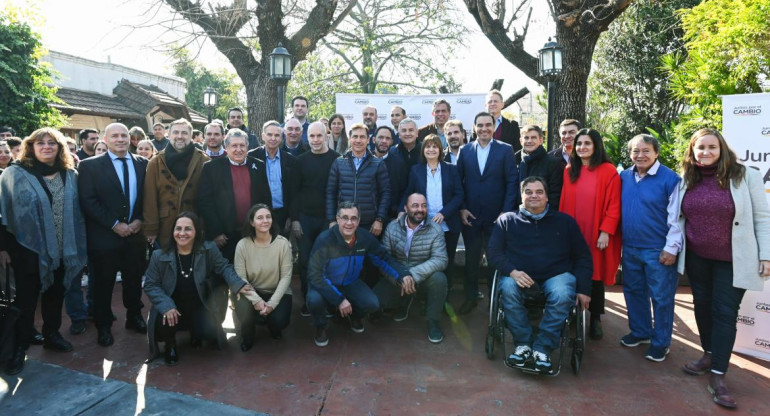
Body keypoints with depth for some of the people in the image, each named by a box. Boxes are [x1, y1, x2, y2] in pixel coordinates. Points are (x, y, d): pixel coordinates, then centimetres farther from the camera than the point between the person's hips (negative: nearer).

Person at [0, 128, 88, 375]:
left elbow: (77, 210, 7)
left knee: (55, 294, 16)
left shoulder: (70, 175, 4)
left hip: (62, 249, 3)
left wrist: (79, 245, 6)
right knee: (25, 299, 6)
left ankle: (52, 334, 33)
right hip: (28, 248, -3)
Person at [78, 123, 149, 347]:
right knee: (103, 284, 9)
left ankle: (134, 317, 33)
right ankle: (103, 326, 24)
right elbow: (87, 201, -10)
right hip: (104, 235, -3)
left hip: (136, 233, 3)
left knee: (134, 279, 15)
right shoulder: (90, 165, -4)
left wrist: (139, 220, -7)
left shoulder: (142, 164, 6)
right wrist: (114, 224, -15)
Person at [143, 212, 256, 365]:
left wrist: (238, 285, -20)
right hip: (171, 307, -1)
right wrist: (166, 306, -23)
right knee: (162, 328, -30)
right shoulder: (159, 256, -12)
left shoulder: (209, 250, -11)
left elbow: (224, 268, -1)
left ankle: (195, 332, 22)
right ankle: (170, 345, 12)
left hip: (199, 306, 1)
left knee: (210, 332, -21)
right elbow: (151, 285, -7)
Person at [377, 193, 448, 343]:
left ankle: (434, 321, -7)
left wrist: (414, 275, -33)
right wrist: (401, 277, -27)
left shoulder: (435, 229, -13)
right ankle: (405, 301, 17)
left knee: (439, 278, -34)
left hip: (424, 276, -2)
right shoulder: (392, 227, -7)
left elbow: (440, 259, -22)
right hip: (397, 278, 2)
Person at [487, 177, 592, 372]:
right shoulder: (507, 220, 11)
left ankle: (543, 348, -20)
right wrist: (512, 271, -15)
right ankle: (523, 343, -18)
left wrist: (583, 289, 1)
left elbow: (583, 257, 14)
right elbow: (493, 252, 4)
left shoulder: (565, 221, 14)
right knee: (508, 290, -33)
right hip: (519, 275, 0)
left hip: (557, 275, 0)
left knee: (562, 295, -33)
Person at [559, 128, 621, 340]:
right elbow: (564, 203, 10)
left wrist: (606, 231, -15)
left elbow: (613, 206, -9)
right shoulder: (569, 171, 8)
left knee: (595, 276, 5)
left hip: (597, 235, -3)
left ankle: (595, 319, 20)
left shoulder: (608, 171, -6)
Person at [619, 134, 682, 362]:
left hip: (659, 250, -5)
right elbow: (617, 210, 12)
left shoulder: (670, 178, -10)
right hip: (630, 248, 5)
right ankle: (640, 331, 34)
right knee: (633, 292, 16)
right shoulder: (624, 177, 5)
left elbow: (676, 217, -10)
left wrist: (671, 247, -12)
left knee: (661, 297, 5)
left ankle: (660, 342, 20)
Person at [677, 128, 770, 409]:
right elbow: (680, 217, 9)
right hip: (696, 258, 4)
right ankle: (709, 355, 35)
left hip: (732, 260, -4)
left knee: (724, 313, -1)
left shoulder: (745, 176, -8)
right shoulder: (687, 180, 2)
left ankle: (718, 376, 6)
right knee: (702, 306, 15)